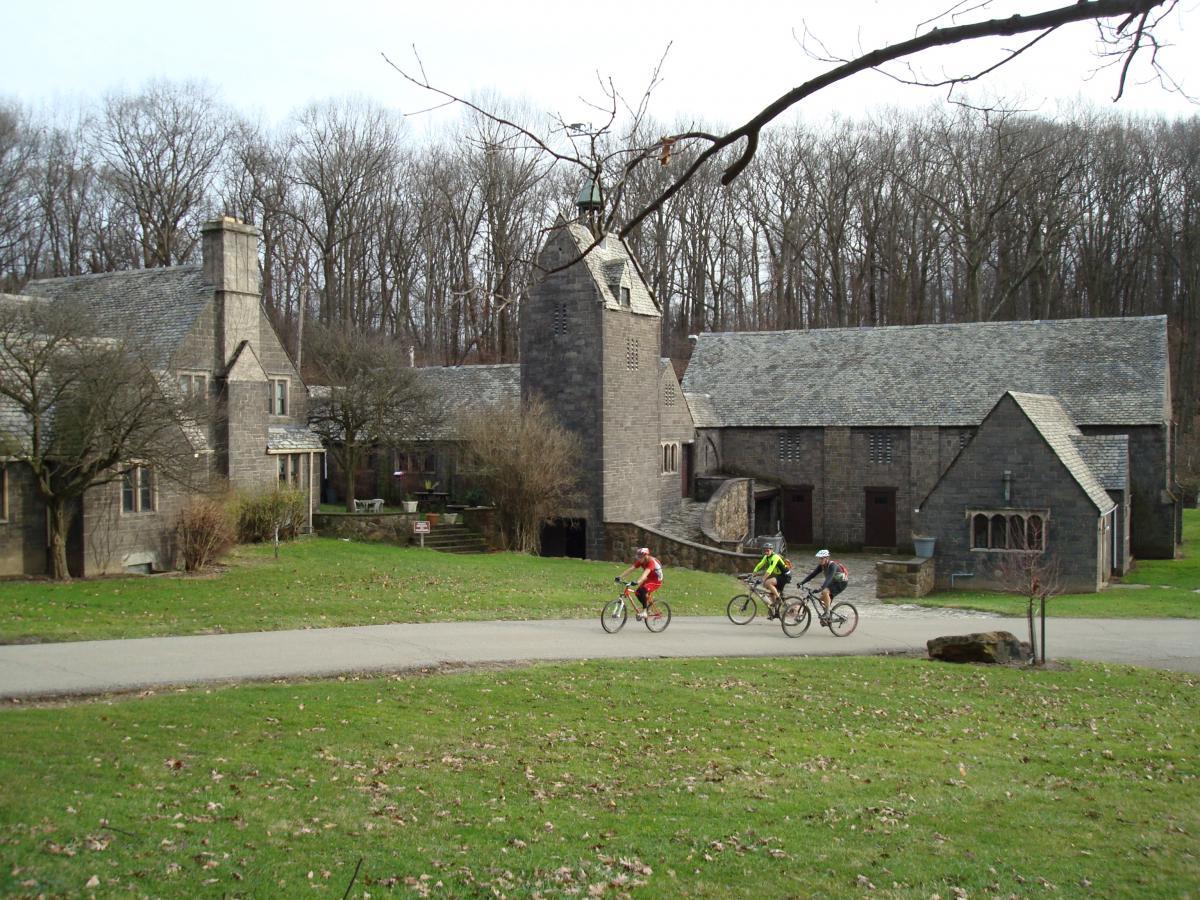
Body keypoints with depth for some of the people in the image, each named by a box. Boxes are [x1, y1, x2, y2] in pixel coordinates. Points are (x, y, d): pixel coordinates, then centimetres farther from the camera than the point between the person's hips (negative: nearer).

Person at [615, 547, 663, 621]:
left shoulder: (651, 562, -28)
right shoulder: (641, 561, -6)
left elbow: (645, 573, -44)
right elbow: (630, 569, -14)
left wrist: (638, 582, -58)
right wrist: (620, 576, -24)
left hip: (656, 581, -8)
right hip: (649, 579, 8)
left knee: (643, 590, -31)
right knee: (637, 593, -7)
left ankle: (644, 612, -22)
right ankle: (647, 608, 13)